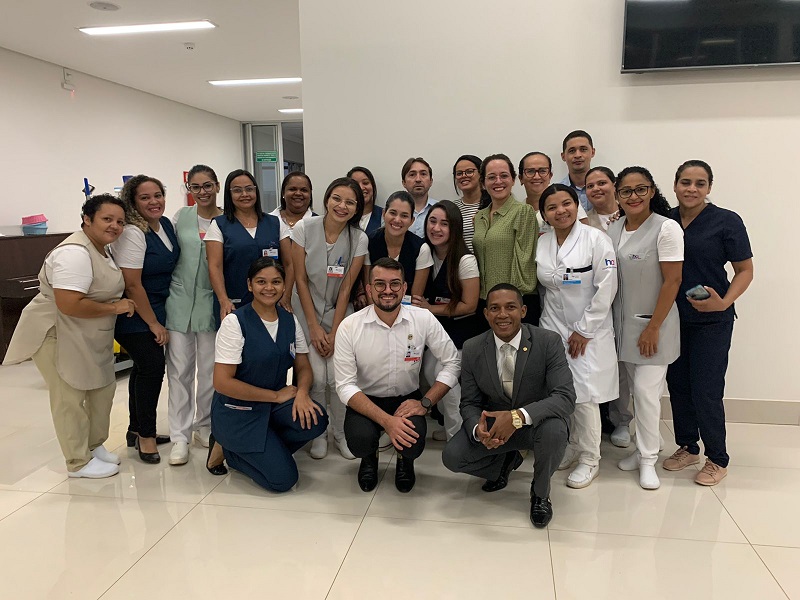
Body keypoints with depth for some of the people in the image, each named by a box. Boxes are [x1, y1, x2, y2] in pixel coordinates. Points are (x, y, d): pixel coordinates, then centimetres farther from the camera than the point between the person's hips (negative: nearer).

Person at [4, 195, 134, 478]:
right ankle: (79, 462, 13)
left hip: (90, 337, 10)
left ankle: (94, 445, 32)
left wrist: (121, 304, 6)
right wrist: (115, 308, -22)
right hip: (57, 335, -10)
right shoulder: (75, 253, -24)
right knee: (70, 398, 0)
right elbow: (70, 305, -32)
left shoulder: (103, 249, 8)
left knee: (102, 389, 15)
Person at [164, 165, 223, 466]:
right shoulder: (181, 216, 4)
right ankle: (180, 436, 10)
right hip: (179, 300, 1)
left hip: (210, 302, -1)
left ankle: (204, 426, 25)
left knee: (210, 369, 7)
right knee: (180, 369, 2)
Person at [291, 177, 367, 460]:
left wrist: (333, 333, -9)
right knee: (316, 377, -12)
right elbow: (300, 280, -9)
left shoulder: (359, 239, -9)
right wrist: (314, 328, -11)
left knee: (338, 378, -12)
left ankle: (341, 433, 15)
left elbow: (346, 288, -6)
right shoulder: (305, 228, -13)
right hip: (306, 310, -1)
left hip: (339, 311, 1)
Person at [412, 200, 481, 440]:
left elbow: (469, 305, -16)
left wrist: (430, 309, -17)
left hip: (461, 330, -6)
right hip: (437, 328, 6)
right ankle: (449, 426, 27)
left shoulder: (465, 260, -19)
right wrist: (418, 303, -6)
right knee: (430, 373, 4)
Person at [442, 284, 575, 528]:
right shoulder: (472, 349, -11)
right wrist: (478, 429, -30)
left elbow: (566, 397, -28)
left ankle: (540, 494, -3)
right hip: (493, 423, 2)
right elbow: (469, 403, -5)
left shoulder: (549, 342, -20)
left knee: (554, 430, -36)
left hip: (536, 423, -2)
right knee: (452, 456, -18)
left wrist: (518, 416, -43)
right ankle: (506, 460, 16)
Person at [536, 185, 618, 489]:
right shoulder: (541, 243, 4)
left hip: (589, 330, -4)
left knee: (584, 395, -4)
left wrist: (583, 330, -11)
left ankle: (589, 460, 13)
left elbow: (606, 289, -11)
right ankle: (572, 445, 26)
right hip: (552, 327, 4)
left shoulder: (596, 240, -10)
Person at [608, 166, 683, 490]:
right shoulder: (612, 230, 5)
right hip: (624, 323, 5)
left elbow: (672, 281, -14)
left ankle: (648, 460, 11)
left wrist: (653, 328, -14)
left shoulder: (666, 228, -12)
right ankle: (643, 449, 26)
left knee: (646, 390, -4)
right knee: (637, 390, 12)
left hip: (653, 324, -5)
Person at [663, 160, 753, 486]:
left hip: (711, 321, -4)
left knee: (706, 390, -2)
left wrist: (724, 302, -20)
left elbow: (745, 270, -5)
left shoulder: (727, 221, -8)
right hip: (673, 317, 4)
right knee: (678, 384, 12)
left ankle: (717, 460, 17)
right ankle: (687, 447, 31)